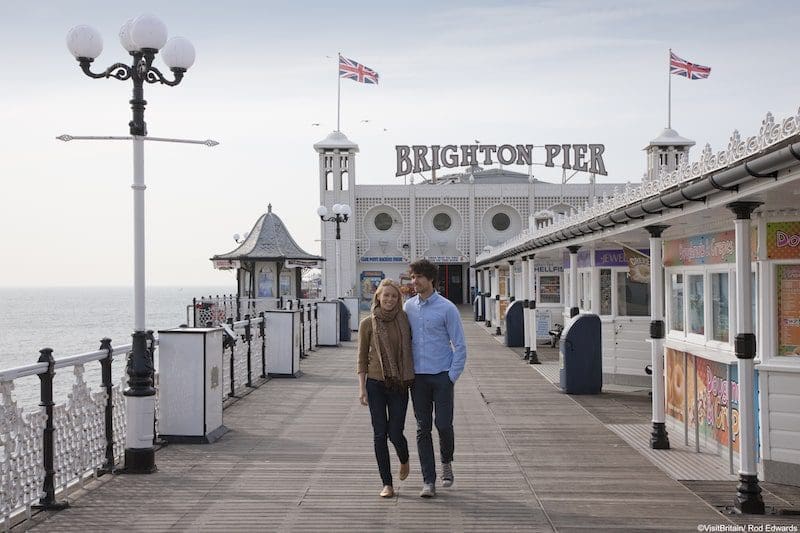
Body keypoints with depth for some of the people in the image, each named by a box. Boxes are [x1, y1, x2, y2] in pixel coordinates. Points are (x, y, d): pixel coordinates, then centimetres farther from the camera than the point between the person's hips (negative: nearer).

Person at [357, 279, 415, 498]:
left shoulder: (404, 320, 2)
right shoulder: (368, 323, -1)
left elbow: (411, 349, 10)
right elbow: (362, 357, 2)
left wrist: (412, 380, 5)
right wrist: (362, 388, -4)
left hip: (399, 385, 0)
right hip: (375, 383, 0)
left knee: (395, 433, -3)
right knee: (380, 434, 0)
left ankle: (404, 459, 32)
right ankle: (387, 484, 9)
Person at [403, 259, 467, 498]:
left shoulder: (447, 308, -5)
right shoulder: (408, 306, 7)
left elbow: (459, 345, -3)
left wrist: (452, 376, -9)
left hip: (442, 376, -3)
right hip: (418, 377, 3)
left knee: (443, 424, -6)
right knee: (423, 428, 2)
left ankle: (446, 462, 25)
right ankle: (428, 481, 7)